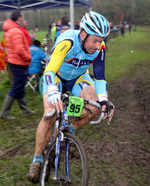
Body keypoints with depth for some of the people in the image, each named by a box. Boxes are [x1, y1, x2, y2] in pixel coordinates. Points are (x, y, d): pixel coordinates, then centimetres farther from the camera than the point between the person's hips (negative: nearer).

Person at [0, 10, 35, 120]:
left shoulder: (9, 30, 13)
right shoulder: (16, 31, -20)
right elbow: (19, 50, -26)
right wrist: (28, 58, -12)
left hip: (14, 62, 10)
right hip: (19, 64, -10)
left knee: (20, 88, 17)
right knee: (16, 89, -3)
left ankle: (25, 110, 29)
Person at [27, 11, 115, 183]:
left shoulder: (99, 47, -21)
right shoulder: (67, 41, -36)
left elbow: (99, 76, -15)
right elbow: (50, 71, -44)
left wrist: (104, 100, -31)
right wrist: (54, 95, -61)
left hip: (78, 77, 4)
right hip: (56, 75, -4)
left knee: (96, 105, -21)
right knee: (51, 114, -24)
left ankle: (70, 130, 7)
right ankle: (37, 159, -6)